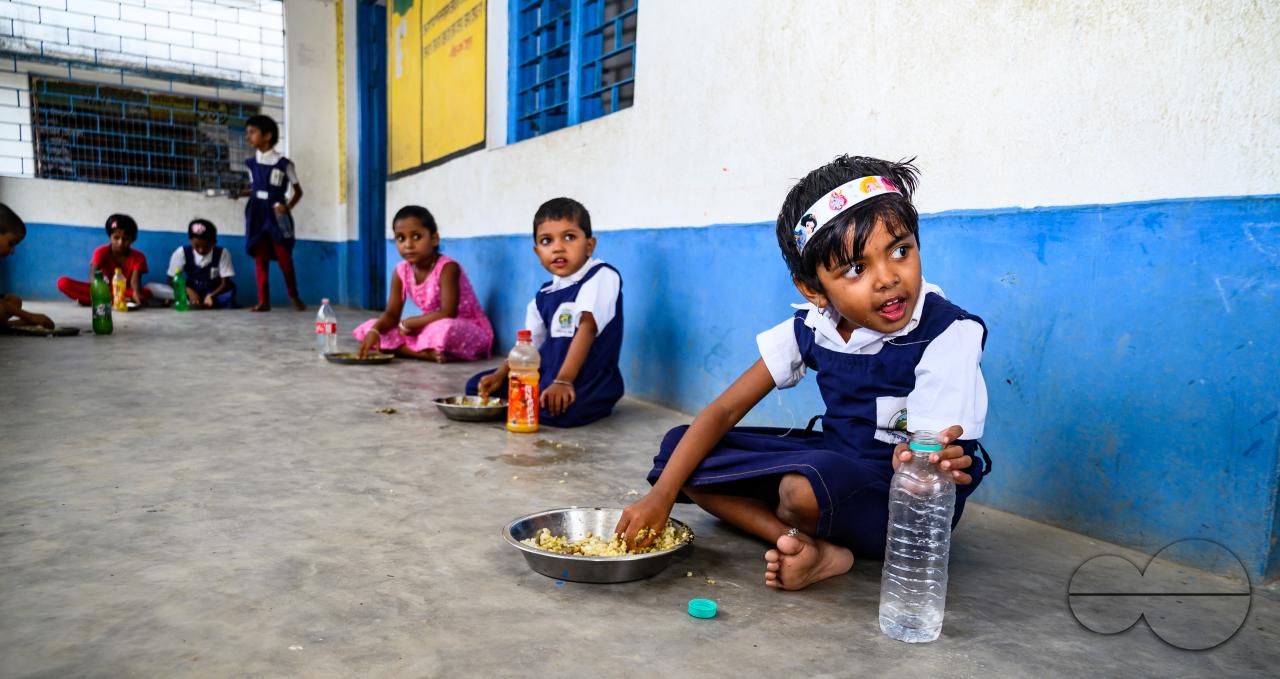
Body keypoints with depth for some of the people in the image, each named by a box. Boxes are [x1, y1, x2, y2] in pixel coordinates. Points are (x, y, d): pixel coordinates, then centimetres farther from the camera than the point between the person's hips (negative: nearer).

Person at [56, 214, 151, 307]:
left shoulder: (138, 257, -7)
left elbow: (135, 280, -22)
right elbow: (93, 275, -20)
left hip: (125, 292, -1)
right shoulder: (102, 251, -7)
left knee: (146, 293, -34)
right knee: (63, 282, -20)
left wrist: (137, 294, -46)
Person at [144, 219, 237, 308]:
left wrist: (211, 296, -29)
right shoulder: (182, 252, -4)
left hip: (214, 293, -2)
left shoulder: (222, 254, -7)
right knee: (150, 288, -18)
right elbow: (172, 280, -2)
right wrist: (188, 291, -22)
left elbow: (225, 283, -10)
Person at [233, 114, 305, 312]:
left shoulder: (283, 163, -5)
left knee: (285, 259, 2)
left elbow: (298, 191, 1)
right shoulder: (251, 163, 8)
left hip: (276, 216, -4)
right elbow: (255, 189, 18)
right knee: (260, 259, 3)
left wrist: (288, 207, -14)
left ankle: (295, 297, 21)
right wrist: (241, 193, -1)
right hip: (257, 215, 4)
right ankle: (264, 301, 8)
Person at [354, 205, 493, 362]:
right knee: (368, 328, -4)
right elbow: (392, 314, 0)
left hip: (468, 330, -7)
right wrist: (374, 330, -22)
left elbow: (448, 314, -29)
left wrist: (408, 323, -19)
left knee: (444, 329, -44)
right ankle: (425, 353, -20)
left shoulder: (447, 267, -21)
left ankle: (408, 350, -15)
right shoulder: (401, 271, -1)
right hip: (431, 329, 8)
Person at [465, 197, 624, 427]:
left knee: (559, 410, -37)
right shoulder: (544, 296, 10)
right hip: (547, 372, 7)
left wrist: (563, 381, -31)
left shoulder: (601, 276, -11)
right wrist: (501, 374, -3)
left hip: (590, 377, -7)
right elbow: (529, 343, 13)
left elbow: (587, 327, -22)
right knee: (477, 384, 8)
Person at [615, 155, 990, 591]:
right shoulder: (813, 327, -7)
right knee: (677, 448, -7)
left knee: (806, 485, -41)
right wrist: (660, 497, -16)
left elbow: (925, 458, -21)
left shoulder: (948, 334, -20)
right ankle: (817, 549, -18)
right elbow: (724, 411, -6)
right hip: (834, 460, 6)